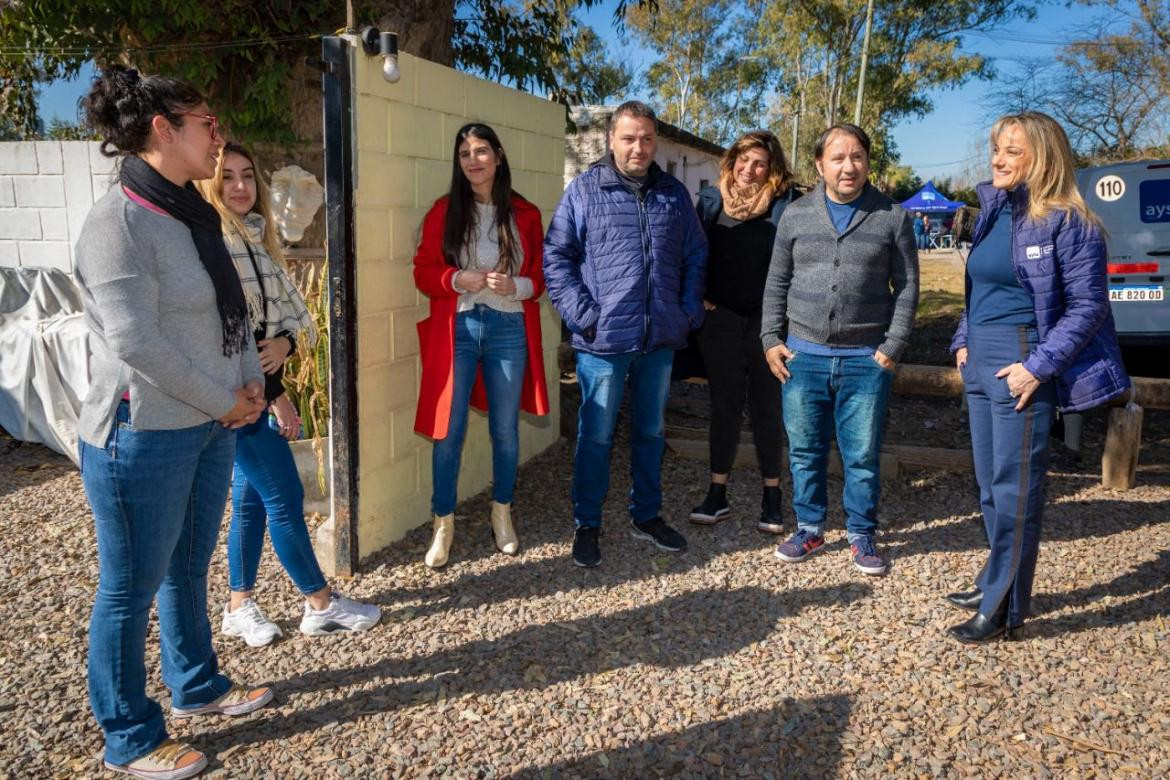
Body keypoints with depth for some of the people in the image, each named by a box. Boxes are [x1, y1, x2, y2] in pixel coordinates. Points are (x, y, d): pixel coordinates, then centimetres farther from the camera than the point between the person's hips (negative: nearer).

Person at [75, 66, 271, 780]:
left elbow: (233, 311, 15)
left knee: (189, 568, 21)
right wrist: (225, 402, -14)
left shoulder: (194, 214, 9)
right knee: (132, 588, 7)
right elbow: (134, 340, -22)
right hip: (145, 434, -8)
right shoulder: (118, 221, -17)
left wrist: (252, 382, 1)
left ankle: (198, 686, 40)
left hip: (212, 425, 8)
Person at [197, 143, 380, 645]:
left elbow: (295, 307, 12)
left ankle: (239, 607, 26)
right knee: (284, 495, -1)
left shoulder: (259, 237, 12)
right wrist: (275, 395, -17)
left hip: (263, 385, 8)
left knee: (252, 495, 13)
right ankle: (322, 604, 13)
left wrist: (287, 340, -11)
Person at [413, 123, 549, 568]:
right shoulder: (444, 211, 3)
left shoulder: (525, 214, 4)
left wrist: (514, 286, -14)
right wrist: (460, 280, -16)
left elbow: (542, 277, 6)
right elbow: (424, 273, 2)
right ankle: (444, 524, 15)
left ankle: (502, 515, 28)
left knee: (505, 429, 10)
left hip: (509, 329, 1)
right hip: (457, 329, -1)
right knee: (449, 431, 0)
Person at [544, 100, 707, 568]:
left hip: (661, 339, 4)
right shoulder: (585, 190, -2)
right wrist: (583, 315, -12)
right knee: (596, 435, 4)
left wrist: (690, 312, 4)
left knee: (651, 432, 16)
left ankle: (647, 516, 32)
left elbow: (695, 258, 15)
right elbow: (556, 257, -4)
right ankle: (586, 525, 18)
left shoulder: (674, 194, 10)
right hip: (604, 340, -4)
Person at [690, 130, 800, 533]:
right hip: (720, 319, 2)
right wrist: (699, 298, 1)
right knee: (724, 406, 10)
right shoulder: (711, 200, 7)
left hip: (767, 320, -2)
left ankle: (772, 495, 20)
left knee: (766, 408, 8)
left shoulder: (786, 202, -3)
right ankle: (717, 493, 19)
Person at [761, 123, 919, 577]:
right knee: (805, 452, 10)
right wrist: (771, 339, 1)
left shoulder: (893, 217, 0)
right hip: (803, 356, 2)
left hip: (866, 360, -1)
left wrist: (893, 347, -6)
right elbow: (777, 283, 8)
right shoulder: (796, 215, 5)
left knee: (863, 456, 7)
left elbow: (907, 287, 1)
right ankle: (809, 529, 27)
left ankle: (862, 536, 23)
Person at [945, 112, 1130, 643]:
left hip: (1019, 365, -8)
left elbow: (1088, 306, -12)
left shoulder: (1066, 222, -10)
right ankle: (995, 582, 30)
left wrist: (1039, 366, -19)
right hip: (980, 361, 8)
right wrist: (964, 341, 9)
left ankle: (1002, 609, 9)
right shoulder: (994, 210, 12)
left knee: (1015, 490, -1)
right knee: (989, 486, 16)